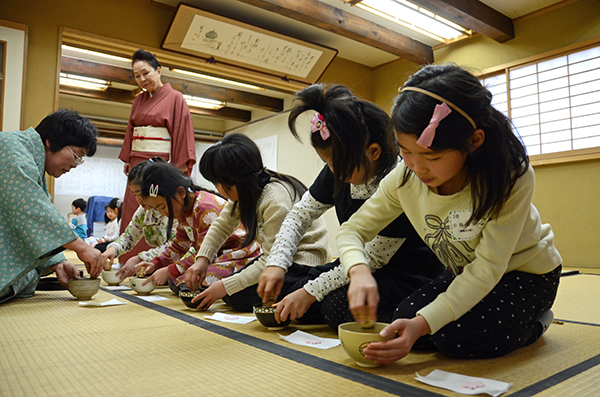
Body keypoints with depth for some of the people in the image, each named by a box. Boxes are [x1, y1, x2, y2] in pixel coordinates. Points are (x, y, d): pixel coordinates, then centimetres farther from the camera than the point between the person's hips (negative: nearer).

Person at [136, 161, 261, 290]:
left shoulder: (206, 207, -22)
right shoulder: (184, 209, 9)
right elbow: (180, 245, 20)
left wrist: (170, 271, -20)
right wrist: (155, 263, 7)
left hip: (240, 260, -10)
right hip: (217, 258, 10)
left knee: (185, 282, -28)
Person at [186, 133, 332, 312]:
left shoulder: (276, 201, -30)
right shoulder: (248, 191, -5)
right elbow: (222, 224, 10)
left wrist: (226, 286, -22)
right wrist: (202, 259, -4)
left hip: (303, 260, -9)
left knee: (238, 297, -18)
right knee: (227, 290, 2)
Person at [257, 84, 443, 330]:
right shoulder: (337, 172, -7)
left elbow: (373, 257, -23)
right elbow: (300, 214, 3)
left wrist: (312, 291, -23)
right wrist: (276, 263, -12)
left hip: (411, 275, -7)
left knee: (338, 305, -29)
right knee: (295, 296, -10)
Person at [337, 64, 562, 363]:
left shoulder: (513, 177, -33)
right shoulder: (405, 178, -21)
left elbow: (488, 269, -33)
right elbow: (352, 230, -14)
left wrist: (423, 323, -45)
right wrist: (359, 271, -38)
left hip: (525, 271, -4)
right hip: (466, 274, 5)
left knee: (455, 337, -25)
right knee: (404, 324, -13)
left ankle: (534, 323, 5)